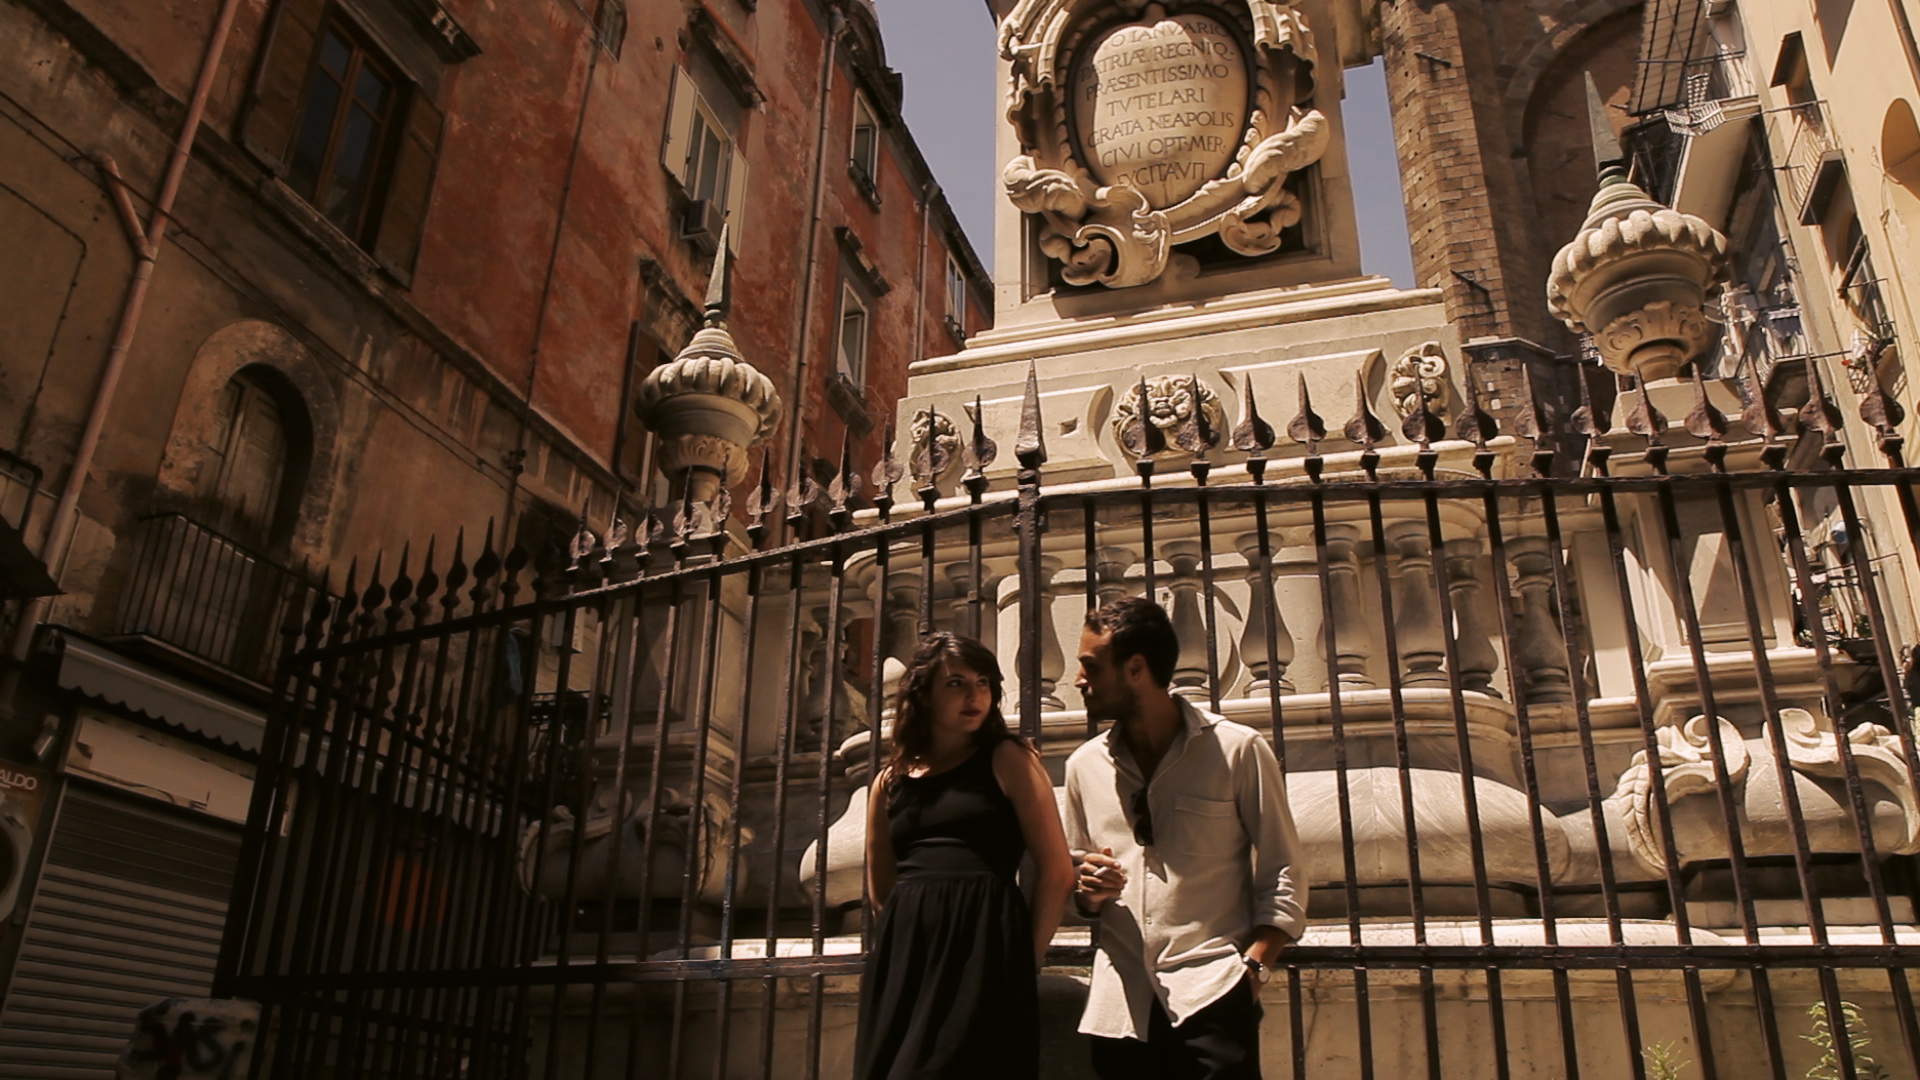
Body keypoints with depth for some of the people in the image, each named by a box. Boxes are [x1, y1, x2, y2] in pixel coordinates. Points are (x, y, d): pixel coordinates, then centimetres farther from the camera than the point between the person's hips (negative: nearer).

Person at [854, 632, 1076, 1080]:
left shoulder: (1007, 760, 3)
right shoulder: (890, 782, 14)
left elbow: (1057, 871, -1)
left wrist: (1023, 961, 2)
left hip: (984, 955, -4)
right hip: (903, 960, 4)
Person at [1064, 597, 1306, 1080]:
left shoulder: (1238, 751, -2)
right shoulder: (1084, 766, 10)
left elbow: (1282, 878, -1)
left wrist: (1253, 966, -13)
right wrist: (1087, 891, -1)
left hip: (1211, 998, -3)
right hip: (1120, 1006, 4)